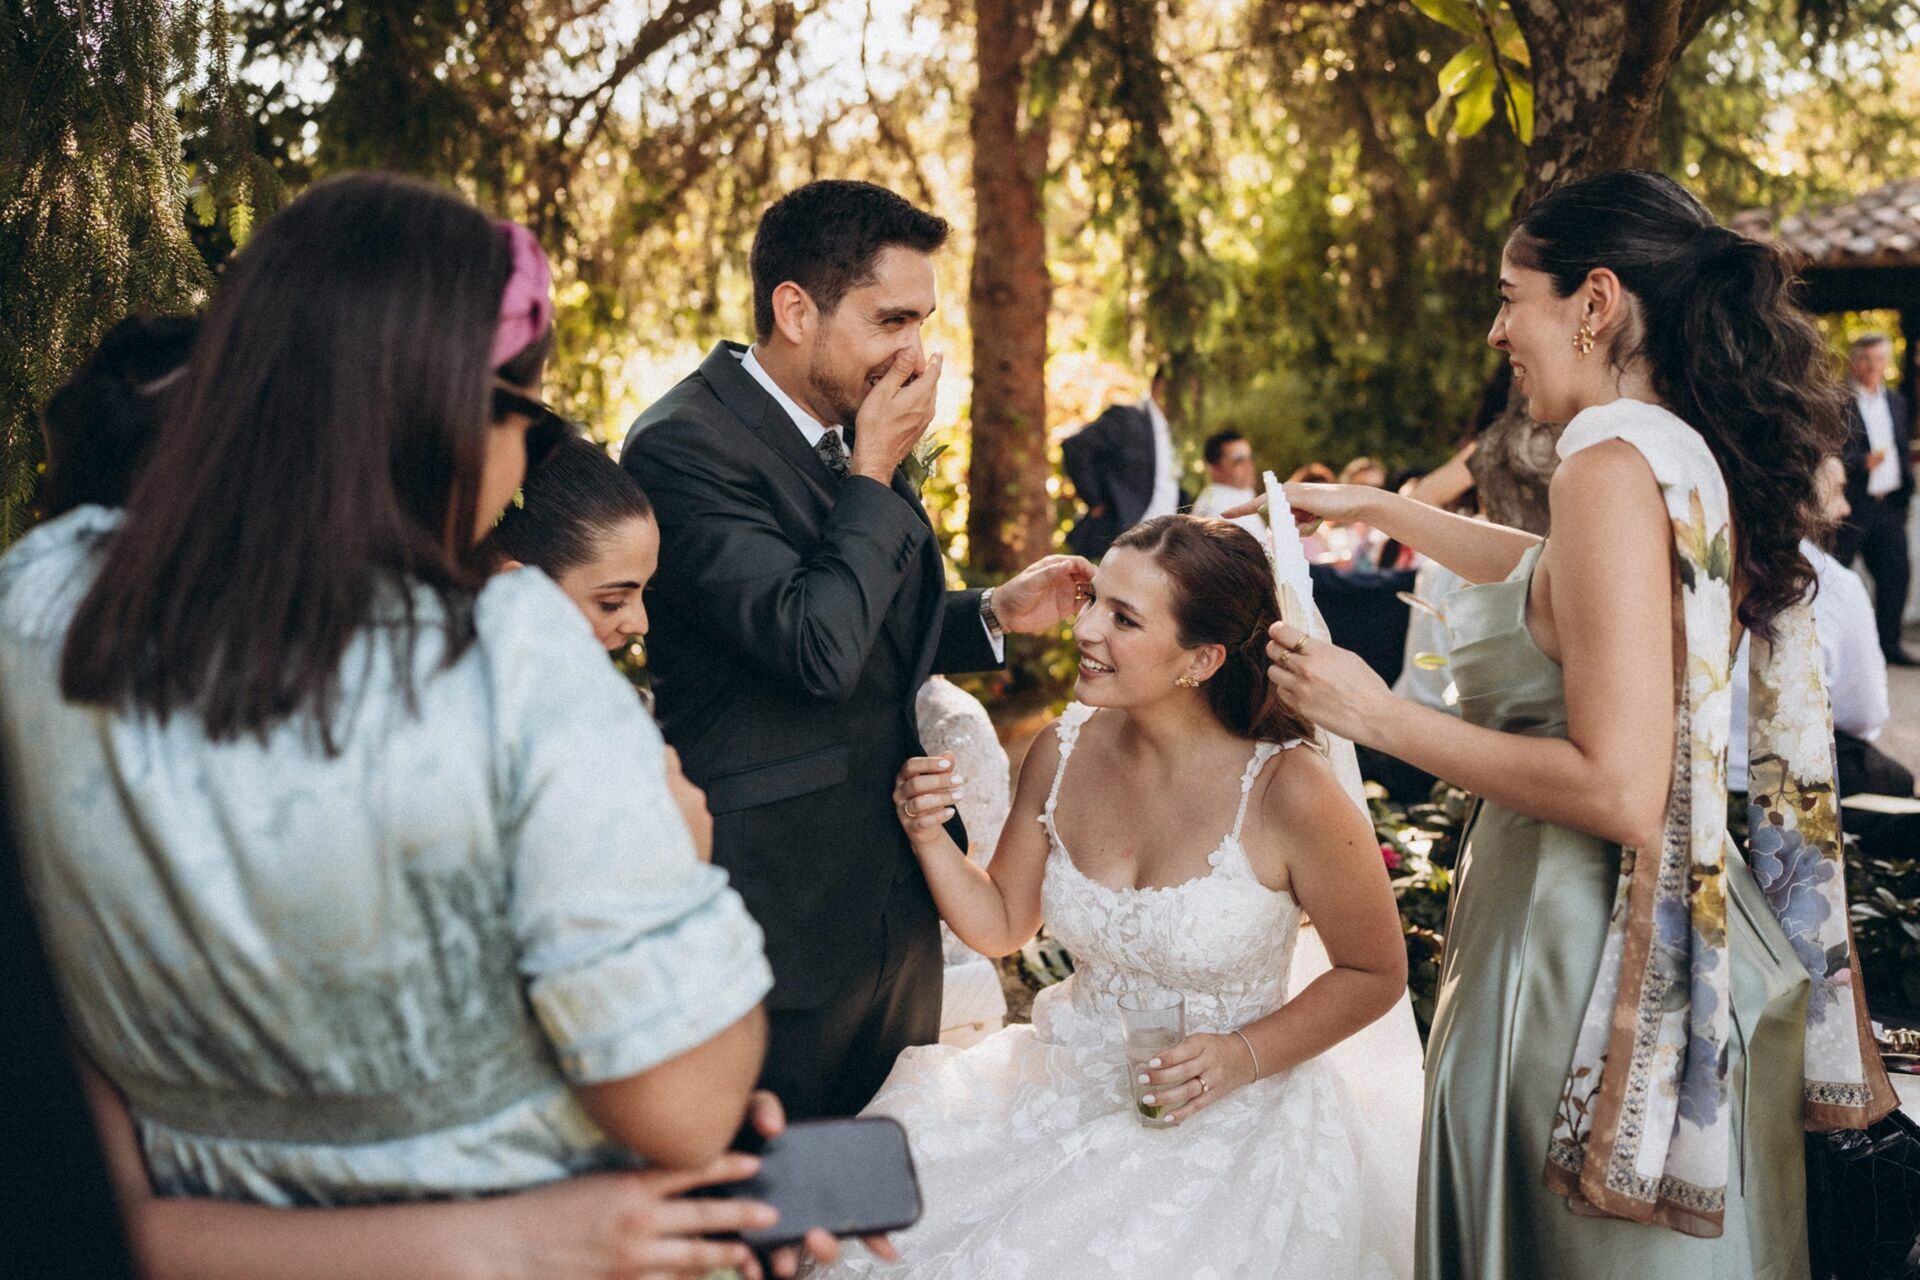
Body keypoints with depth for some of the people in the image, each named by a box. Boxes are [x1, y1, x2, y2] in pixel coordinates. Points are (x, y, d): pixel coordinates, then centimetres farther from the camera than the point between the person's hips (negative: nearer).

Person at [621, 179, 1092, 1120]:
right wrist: (872, 470, -18)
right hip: (787, 905, -8)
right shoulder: (683, 444, -19)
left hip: (898, 889, 8)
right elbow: (816, 648, -28)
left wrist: (994, 615, 4)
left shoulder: (852, 429, 7)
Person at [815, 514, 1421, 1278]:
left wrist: (1244, 1057, -17)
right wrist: (929, 838, -9)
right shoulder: (1062, 753, -4)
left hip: (1229, 1119, -4)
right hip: (1067, 1083, 4)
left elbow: (1376, 974, -5)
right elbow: (1000, 926, 8)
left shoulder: (1287, 790, -19)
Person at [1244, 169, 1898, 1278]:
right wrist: (1377, 507, 33)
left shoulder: (1619, 459, -20)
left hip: (1590, 955, -9)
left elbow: (1620, 792, -25)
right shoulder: (1703, 459, 6)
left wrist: (1379, 716, -18)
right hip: (1691, 946, 9)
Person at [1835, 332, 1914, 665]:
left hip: (1889, 504, 7)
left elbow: (1903, 449, 21)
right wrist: (1863, 462, -26)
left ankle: (1888, 644, 17)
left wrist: (1905, 492, 14)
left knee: (1895, 573, 7)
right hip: (1849, 506, -6)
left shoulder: (1897, 402, 16)